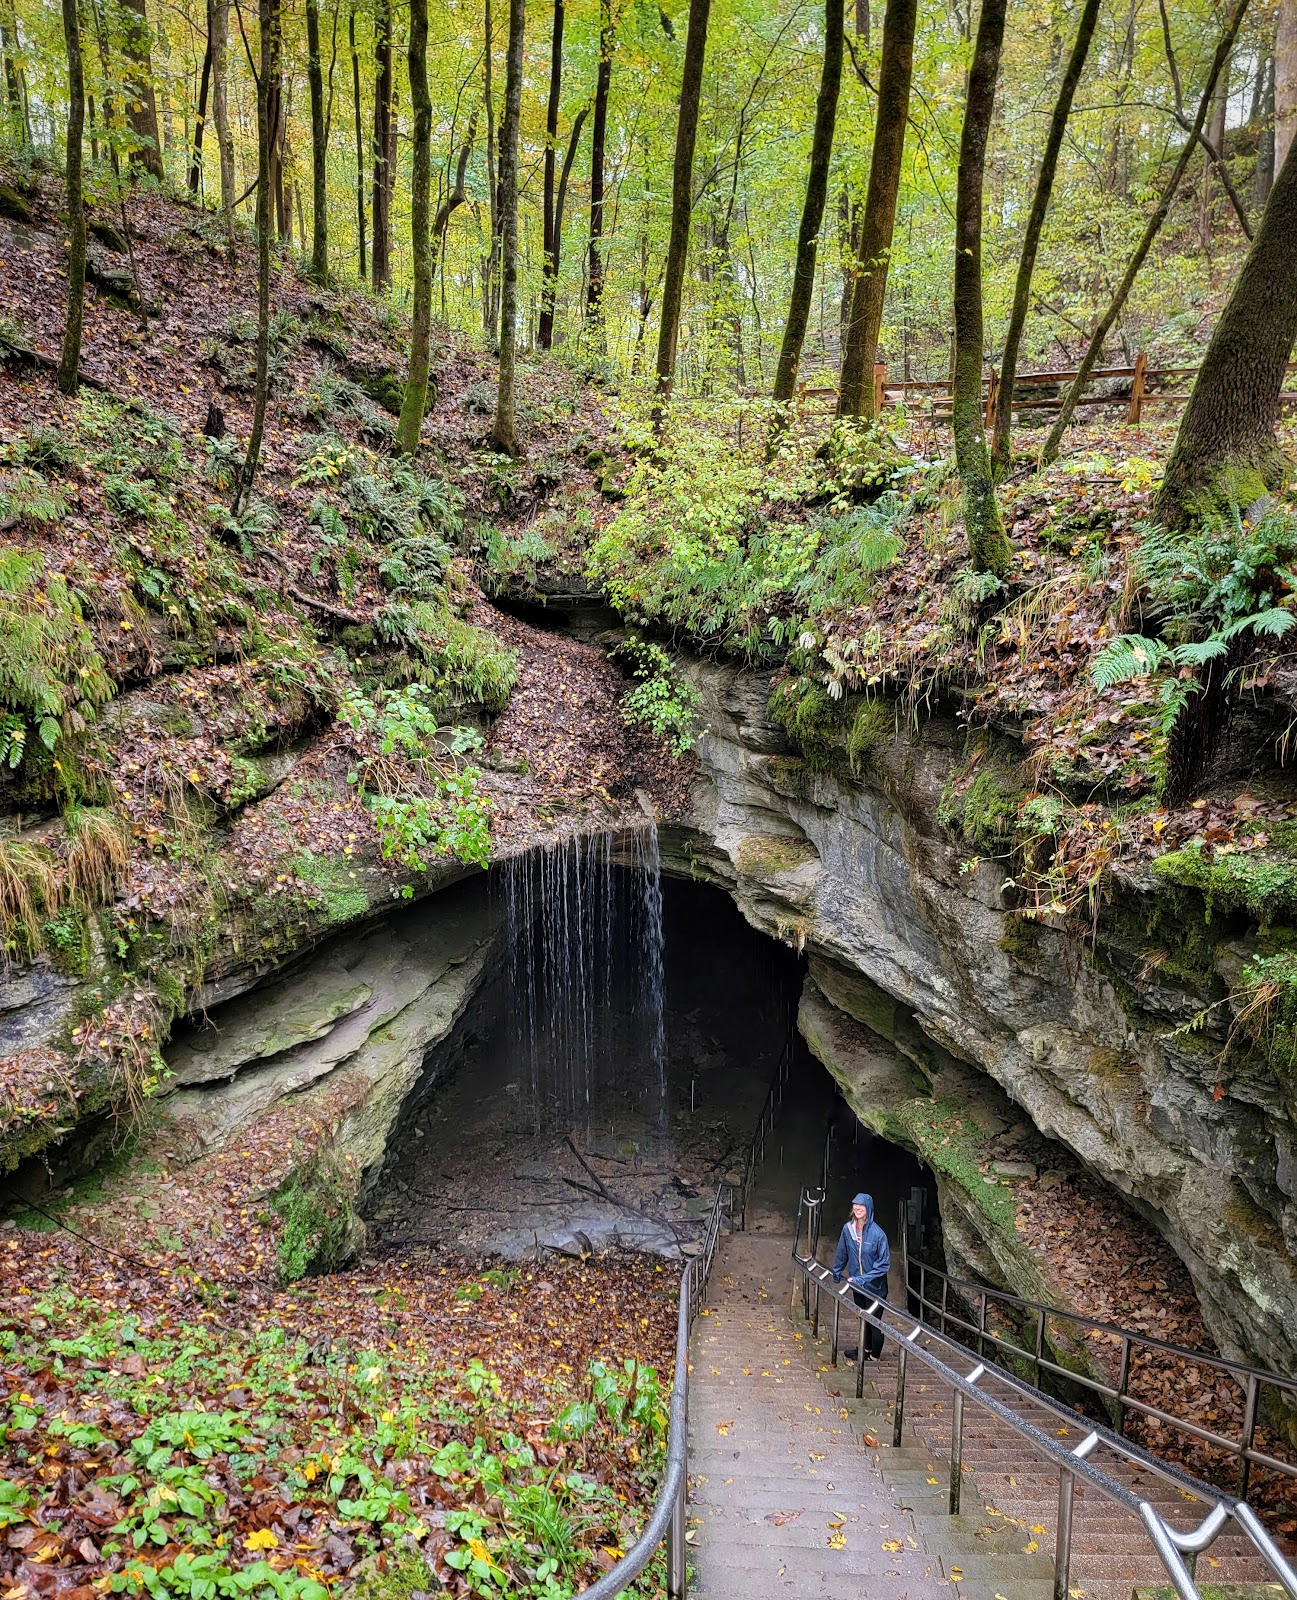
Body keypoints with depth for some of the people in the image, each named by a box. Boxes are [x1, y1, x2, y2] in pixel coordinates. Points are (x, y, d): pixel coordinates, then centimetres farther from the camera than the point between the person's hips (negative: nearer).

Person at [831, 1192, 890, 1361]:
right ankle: (867, 1349, 39)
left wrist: (863, 1279, -21)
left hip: (875, 1287, -4)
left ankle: (874, 1356, 29)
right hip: (857, 1285, 4)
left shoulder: (877, 1233, -23)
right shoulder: (848, 1229, -10)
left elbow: (884, 1264, -18)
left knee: (874, 1321, 10)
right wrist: (837, 1271, 13)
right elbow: (842, 1253, 6)